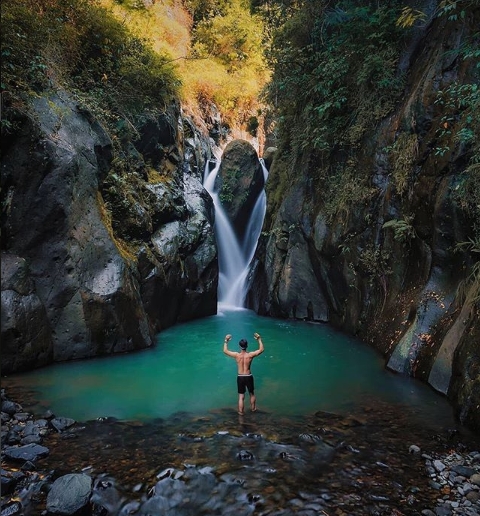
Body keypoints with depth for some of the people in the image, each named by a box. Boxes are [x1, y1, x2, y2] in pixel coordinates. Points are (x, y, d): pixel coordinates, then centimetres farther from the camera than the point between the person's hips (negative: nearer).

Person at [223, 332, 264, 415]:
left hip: (240, 377, 0)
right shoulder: (250, 355, -16)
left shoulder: (236, 355, -14)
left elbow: (225, 351, 0)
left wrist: (226, 341, 7)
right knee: (252, 394, 23)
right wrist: (259, 339, 1)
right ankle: (253, 408, 40)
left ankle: (241, 412, 22)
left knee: (241, 396, 11)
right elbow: (261, 349, -3)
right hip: (249, 377, 0)